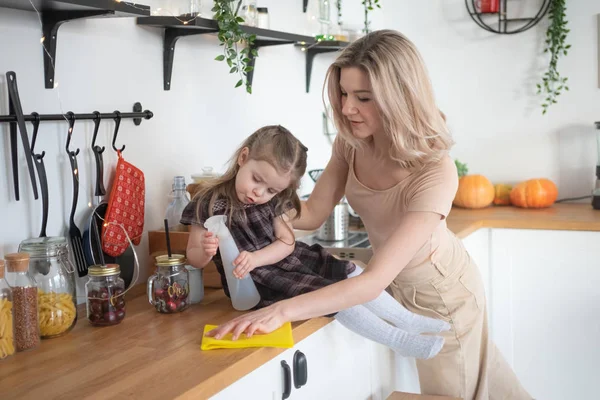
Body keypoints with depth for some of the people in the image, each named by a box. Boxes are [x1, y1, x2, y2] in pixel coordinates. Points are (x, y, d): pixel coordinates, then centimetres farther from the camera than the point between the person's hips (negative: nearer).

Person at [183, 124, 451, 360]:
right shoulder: (209, 204, -16)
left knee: (350, 273, 1)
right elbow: (194, 258, -10)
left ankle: (409, 320, 13)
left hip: (287, 260, 7)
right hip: (254, 281, -7)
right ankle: (398, 340, -8)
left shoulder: (273, 201, 1)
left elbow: (286, 243, -4)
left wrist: (256, 258, -24)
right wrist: (206, 251, -35)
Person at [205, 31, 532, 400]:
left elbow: (374, 282, -44)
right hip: (398, 284, 6)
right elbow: (313, 214, -10)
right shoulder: (352, 141, -19)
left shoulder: (435, 174, -39)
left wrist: (282, 311, -51)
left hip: (439, 291, -5)